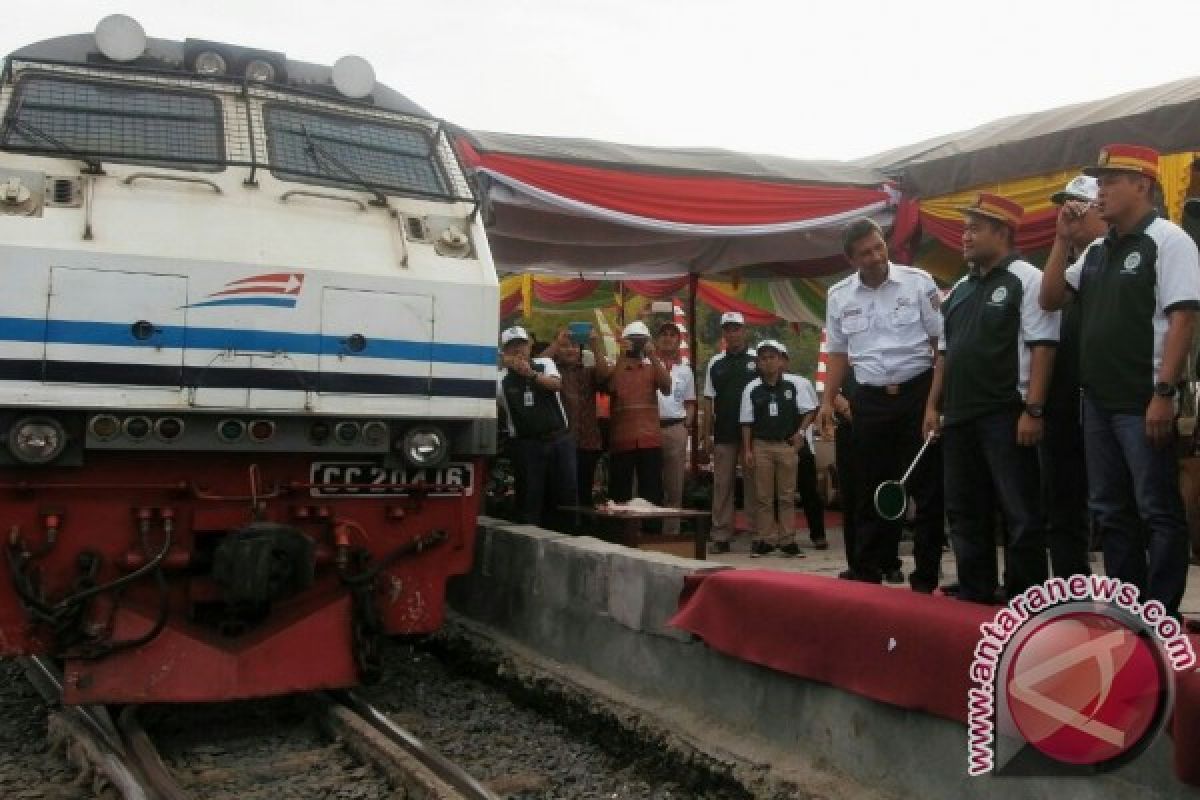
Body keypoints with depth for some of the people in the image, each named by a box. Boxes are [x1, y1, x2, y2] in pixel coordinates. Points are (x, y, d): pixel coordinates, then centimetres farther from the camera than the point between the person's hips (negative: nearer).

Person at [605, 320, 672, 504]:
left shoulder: (654, 367, 13)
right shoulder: (615, 367, 8)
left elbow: (667, 387, -6)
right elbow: (611, 387, -13)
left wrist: (653, 357, -14)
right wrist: (622, 357, -16)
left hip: (650, 440, 1)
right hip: (621, 440, -1)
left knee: (652, 495, -1)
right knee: (619, 495, 0)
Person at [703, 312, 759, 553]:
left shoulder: (756, 361, 2)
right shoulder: (715, 363, 10)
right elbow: (708, 401, 10)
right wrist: (707, 434, 5)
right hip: (723, 434, 2)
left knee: (753, 484, 1)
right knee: (722, 485, 4)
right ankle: (721, 536, 9)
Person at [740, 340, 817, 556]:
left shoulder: (795, 384, 0)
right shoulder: (752, 389, 2)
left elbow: (809, 410, 7)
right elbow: (746, 422, 5)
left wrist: (800, 431, -7)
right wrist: (747, 450, 1)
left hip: (787, 445, -1)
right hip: (761, 445, 1)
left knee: (787, 495, 4)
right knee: (763, 496, 3)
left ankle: (787, 539, 9)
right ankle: (765, 539, 8)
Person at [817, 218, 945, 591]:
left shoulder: (918, 282, -4)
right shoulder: (839, 296, 6)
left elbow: (941, 341, -3)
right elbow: (839, 354, 14)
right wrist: (827, 402, 6)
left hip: (917, 392, -3)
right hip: (869, 399, 3)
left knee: (927, 485, 0)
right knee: (869, 488, 8)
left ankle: (926, 576, 9)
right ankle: (867, 569, 19)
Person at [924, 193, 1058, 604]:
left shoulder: (1027, 280, -5)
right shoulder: (959, 289, 17)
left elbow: (1042, 347, -12)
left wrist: (1033, 410, -18)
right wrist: (933, 405, 15)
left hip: (1006, 416, -8)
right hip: (959, 416, 8)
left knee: (1021, 513, -2)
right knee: (965, 512, 12)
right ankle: (975, 596, 22)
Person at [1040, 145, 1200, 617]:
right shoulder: (1097, 252, 15)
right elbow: (1049, 300, 17)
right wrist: (1062, 239, 6)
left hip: (1144, 402, -8)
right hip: (1099, 400, 8)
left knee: (1158, 511, -1)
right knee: (1111, 510, 13)